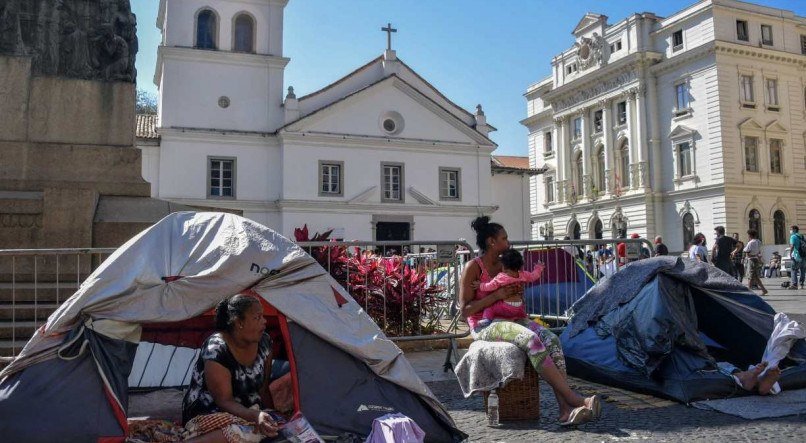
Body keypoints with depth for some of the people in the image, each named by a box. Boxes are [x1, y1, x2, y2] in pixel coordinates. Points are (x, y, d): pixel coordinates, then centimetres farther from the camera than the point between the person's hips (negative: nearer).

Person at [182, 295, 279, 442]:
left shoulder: (264, 342, -2)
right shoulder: (217, 350, -21)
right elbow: (224, 401, -20)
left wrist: (273, 417, 0)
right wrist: (256, 416, -35)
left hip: (248, 411, 6)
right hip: (208, 413, -6)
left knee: (269, 428, -25)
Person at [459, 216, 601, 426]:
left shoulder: (502, 266, 16)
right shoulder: (473, 267, -6)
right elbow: (465, 310, -11)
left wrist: (517, 294, 3)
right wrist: (497, 295, -17)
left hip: (507, 320, 7)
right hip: (483, 326, -7)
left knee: (551, 339, -21)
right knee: (531, 339, -34)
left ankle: (565, 409, -34)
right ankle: (575, 399, -35)